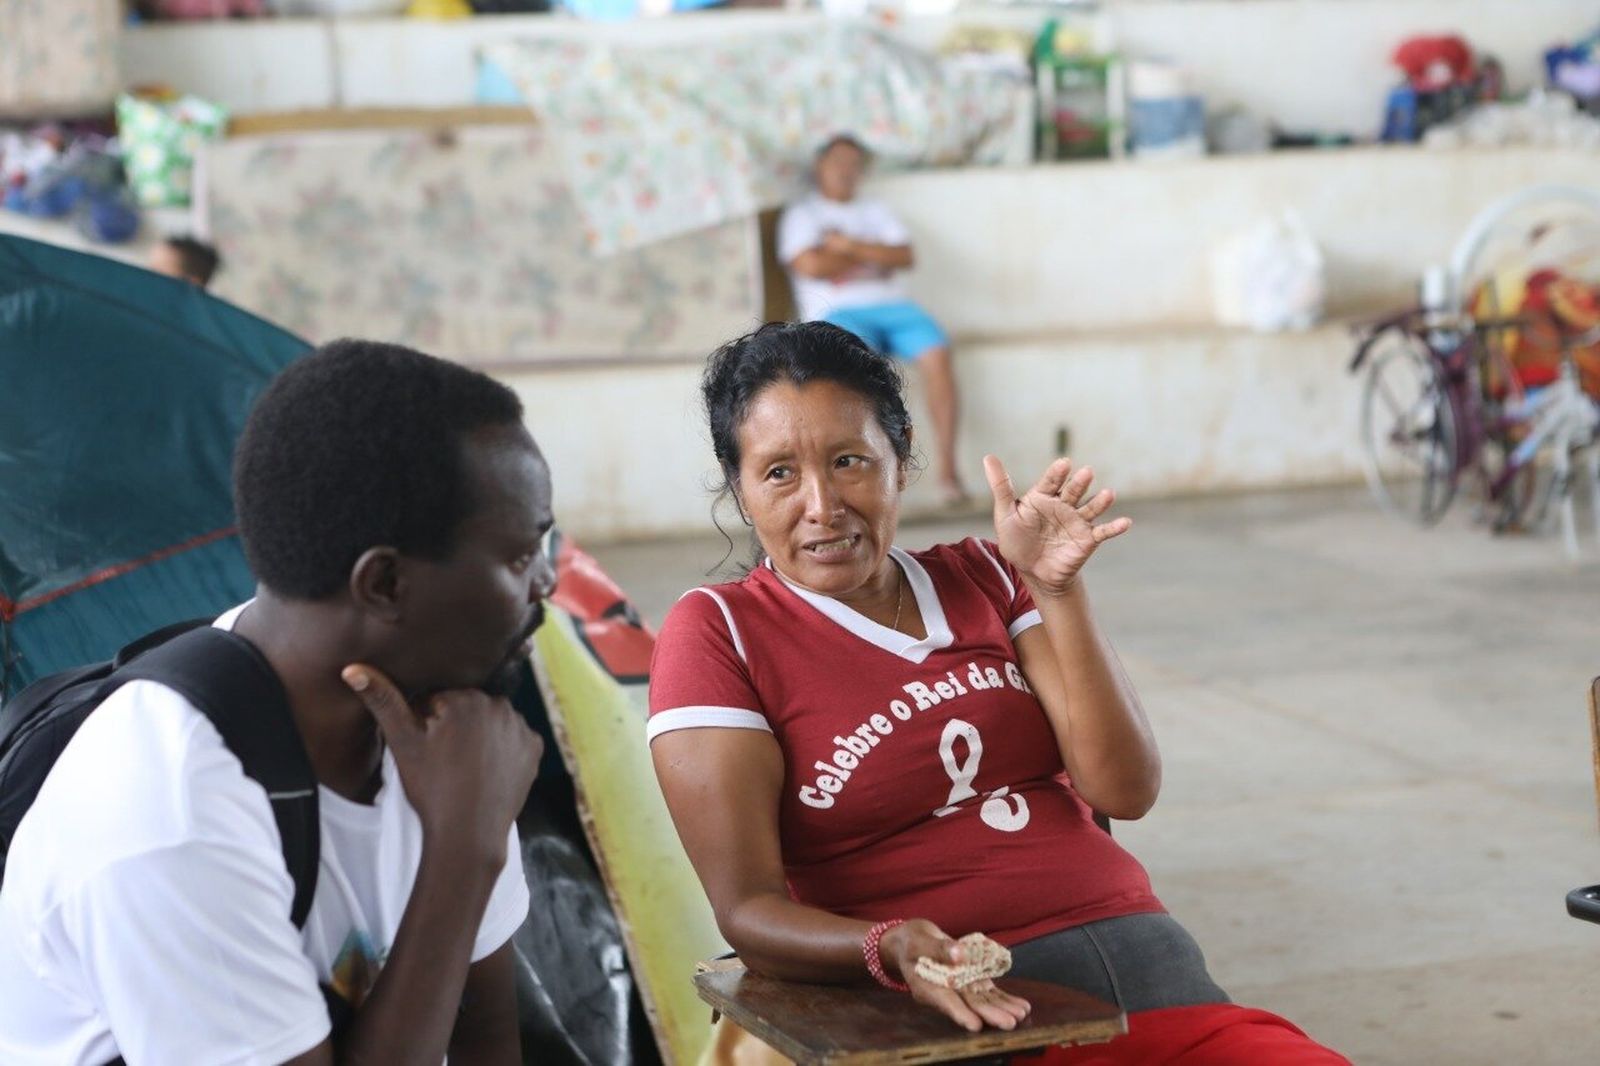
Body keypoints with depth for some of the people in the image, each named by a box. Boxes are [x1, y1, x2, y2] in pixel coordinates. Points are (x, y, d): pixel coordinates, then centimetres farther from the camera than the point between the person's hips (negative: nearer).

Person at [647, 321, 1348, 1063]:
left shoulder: (981, 579, 14)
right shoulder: (717, 633, 1)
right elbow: (748, 910, -7)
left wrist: (1056, 588, -6)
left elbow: (1124, 790, 3)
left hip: (1141, 962, 3)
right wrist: (889, 948, -25)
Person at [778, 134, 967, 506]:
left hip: (891, 304, 4)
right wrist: (874, 259, 3)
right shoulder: (801, 214, 14)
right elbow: (810, 265, -6)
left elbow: (905, 257, 8)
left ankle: (947, 468, -27)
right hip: (836, 311, -4)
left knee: (937, 352, -27)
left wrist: (850, 246, -3)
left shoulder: (875, 212, 26)